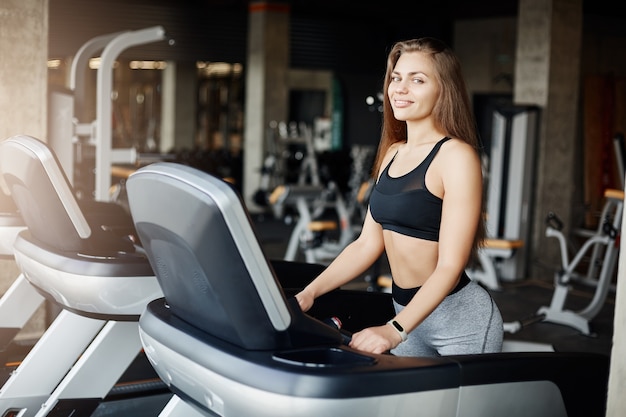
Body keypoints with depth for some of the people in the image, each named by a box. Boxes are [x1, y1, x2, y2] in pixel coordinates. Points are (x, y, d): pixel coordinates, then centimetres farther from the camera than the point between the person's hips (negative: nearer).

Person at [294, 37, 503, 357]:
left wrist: (395, 330, -30)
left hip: (460, 319, -7)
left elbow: (450, 265, -21)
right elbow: (367, 244, 9)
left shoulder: (456, 156, -15)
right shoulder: (392, 154, 8)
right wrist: (310, 292, -2)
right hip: (406, 312, 7)